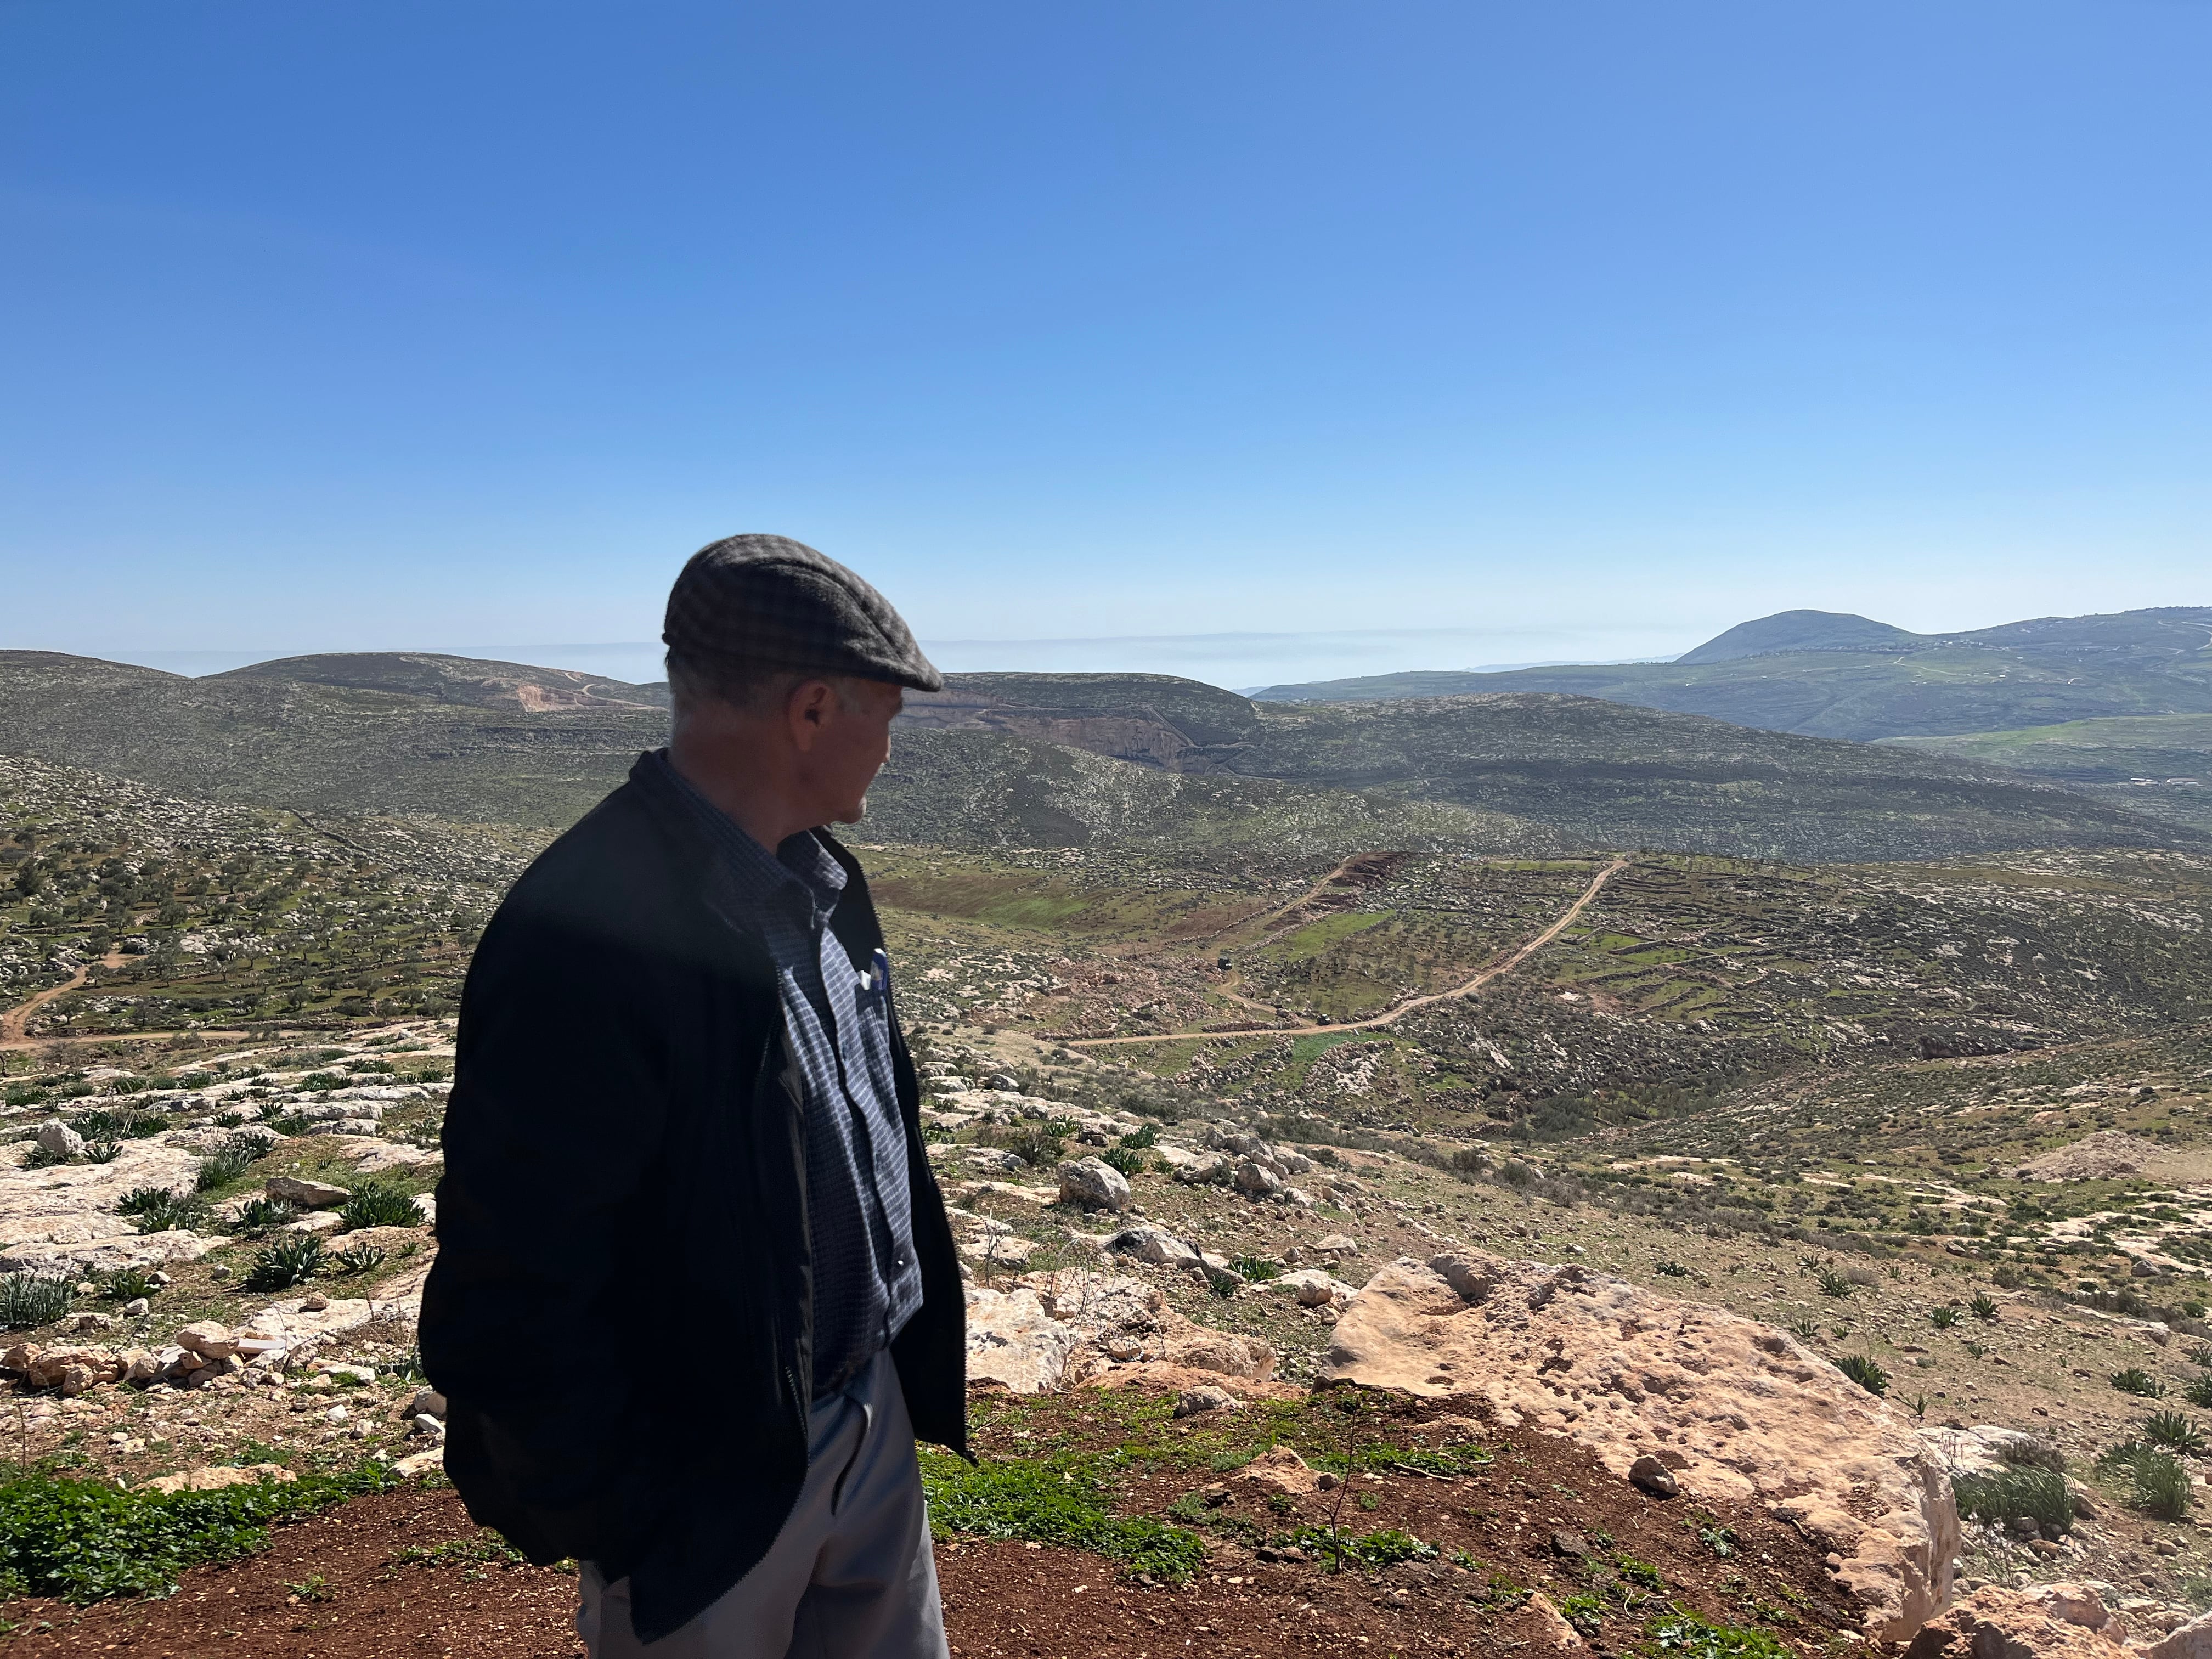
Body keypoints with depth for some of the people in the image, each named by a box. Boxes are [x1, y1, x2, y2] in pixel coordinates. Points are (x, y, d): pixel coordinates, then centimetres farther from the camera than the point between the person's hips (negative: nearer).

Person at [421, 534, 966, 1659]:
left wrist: (917, 1360, 11)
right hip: (708, 1489, -7)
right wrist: (620, 1530, -14)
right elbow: (509, 1295, -24)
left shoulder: (821, 880, 1)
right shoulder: (589, 933, -27)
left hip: (868, 1421, 8)